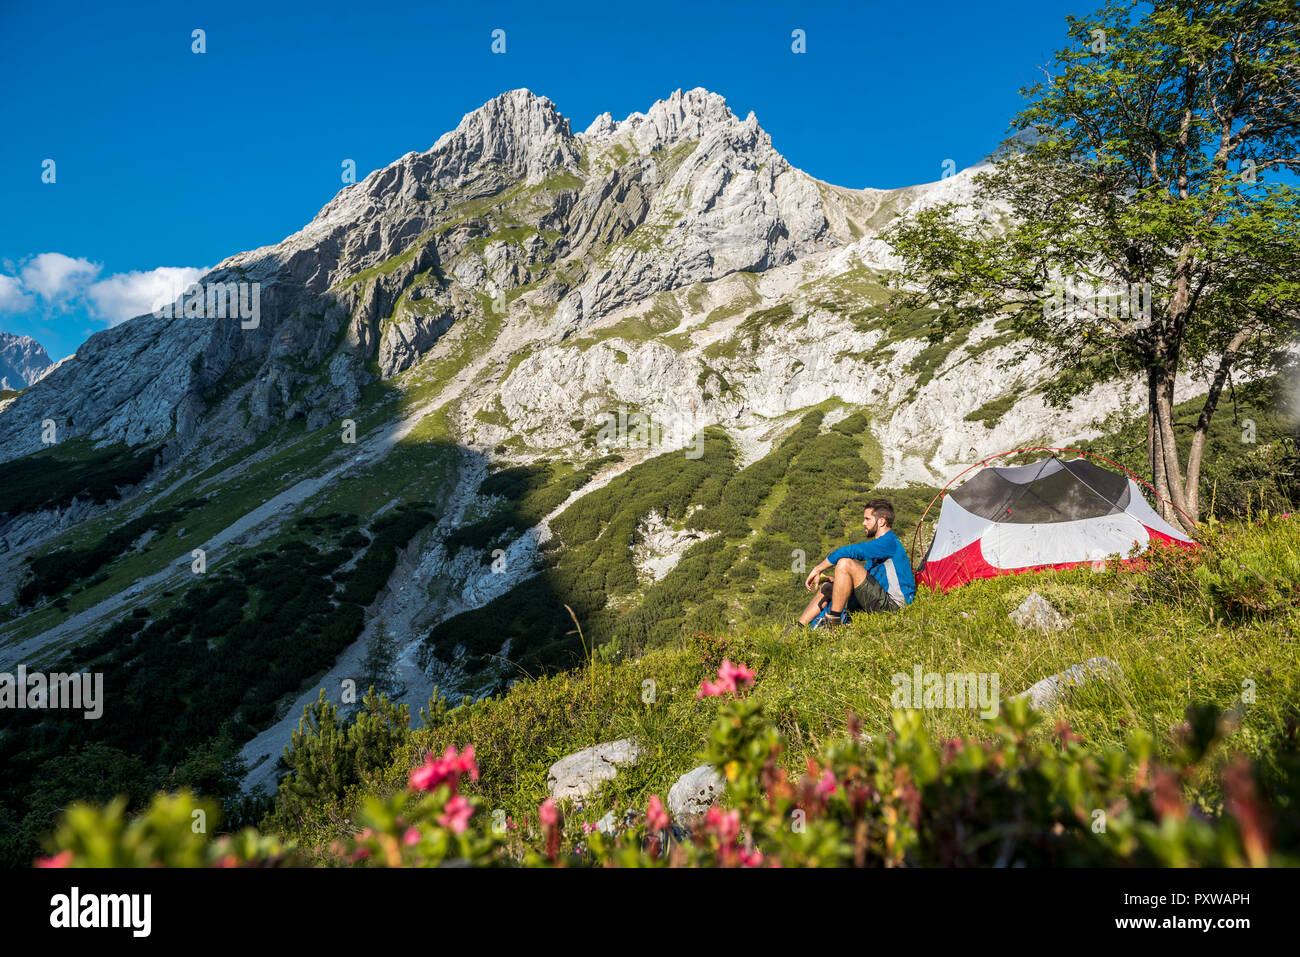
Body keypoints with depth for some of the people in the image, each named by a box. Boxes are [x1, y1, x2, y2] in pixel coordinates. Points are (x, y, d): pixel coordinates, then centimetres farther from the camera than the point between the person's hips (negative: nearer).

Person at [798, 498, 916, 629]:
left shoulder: (889, 542, -13)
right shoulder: (879, 545, 20)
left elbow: (849, 551, -23)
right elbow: (863, 577, 27)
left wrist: (817, 569, -16)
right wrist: (835, 580, 11)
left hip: (893, 603, -10)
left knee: (845, 563, -24)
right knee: (828, 588, 14)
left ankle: (833, 619, -18)